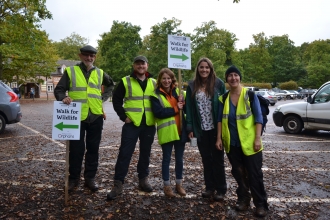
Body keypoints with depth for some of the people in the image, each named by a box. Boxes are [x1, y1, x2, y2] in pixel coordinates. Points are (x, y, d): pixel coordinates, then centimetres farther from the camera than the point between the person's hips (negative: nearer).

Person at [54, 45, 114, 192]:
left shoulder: (100, 73, 11)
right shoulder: (70, 71, 3)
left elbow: (111, 85, 27)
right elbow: (58, 89, 2)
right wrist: (63, 98, -20)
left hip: (95, 117, 3)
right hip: (77, 117, -2)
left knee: (93, 149, 9)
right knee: (76, 149, 4)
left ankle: (90, 178, 23)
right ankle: (73, 178, 22)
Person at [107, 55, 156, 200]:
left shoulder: (154, 83, 8)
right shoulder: (125, 81, 0)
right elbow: (116, 100, 2)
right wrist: (124, 116, -6)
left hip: (149, 124, 3)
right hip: (132, 124, -3)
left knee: (145, 153, 13)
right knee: (125, 153, -3)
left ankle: (143, 179, 29)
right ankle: (118, 184, 6)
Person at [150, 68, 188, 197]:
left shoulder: (177, 91, 10)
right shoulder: (156, 95, -4)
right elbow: (158, 112, -17)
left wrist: (182, 102, -11)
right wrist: (175, 109, -16)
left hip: (180, 130, 4)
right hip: (166, 132, -4)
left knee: (179, 159, 13)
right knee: (167, 159, 7)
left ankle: (179, 184, 29)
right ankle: (167, 186, 21)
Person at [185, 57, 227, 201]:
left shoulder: (218, 83, -4)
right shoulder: (192, 86, 3)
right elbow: (189, 108, 2)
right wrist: (190, 128, -4)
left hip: (216, 128, -2)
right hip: (201, 129, 3)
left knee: (217, 158, 8)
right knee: (206, 159, 13)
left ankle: (221, 189, 20)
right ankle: (209, 187, 26)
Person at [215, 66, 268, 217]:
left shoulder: (250, 94, -7)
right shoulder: (224, 98, 3)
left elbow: (258, 117, -8)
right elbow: (220, 119, 5)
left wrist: (257, 138, -13)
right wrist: (219, 138, -1)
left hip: (249, 143, -3)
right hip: (232, 144, 3)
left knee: (254, 174, 4)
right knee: (238, 173, 15)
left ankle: (261, 204, 20)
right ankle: (243, 198, 33)